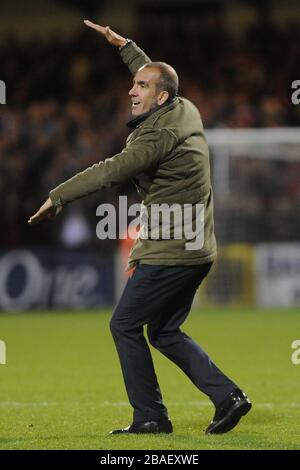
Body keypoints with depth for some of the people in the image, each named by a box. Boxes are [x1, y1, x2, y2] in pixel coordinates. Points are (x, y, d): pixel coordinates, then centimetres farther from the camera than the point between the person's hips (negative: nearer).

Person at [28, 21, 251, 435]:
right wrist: (123, 45, 35)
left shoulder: (159, 134, -17)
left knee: (125, 326, 0)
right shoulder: (186, 112, 10)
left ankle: (150, 416, 2)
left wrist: (57, 198, -12)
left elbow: (109, 172, -19)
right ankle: (227, 396, 6)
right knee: (165, 332, 16)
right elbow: (156, 74, 30)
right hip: (197, 250, 10)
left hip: (168, 253, -10)